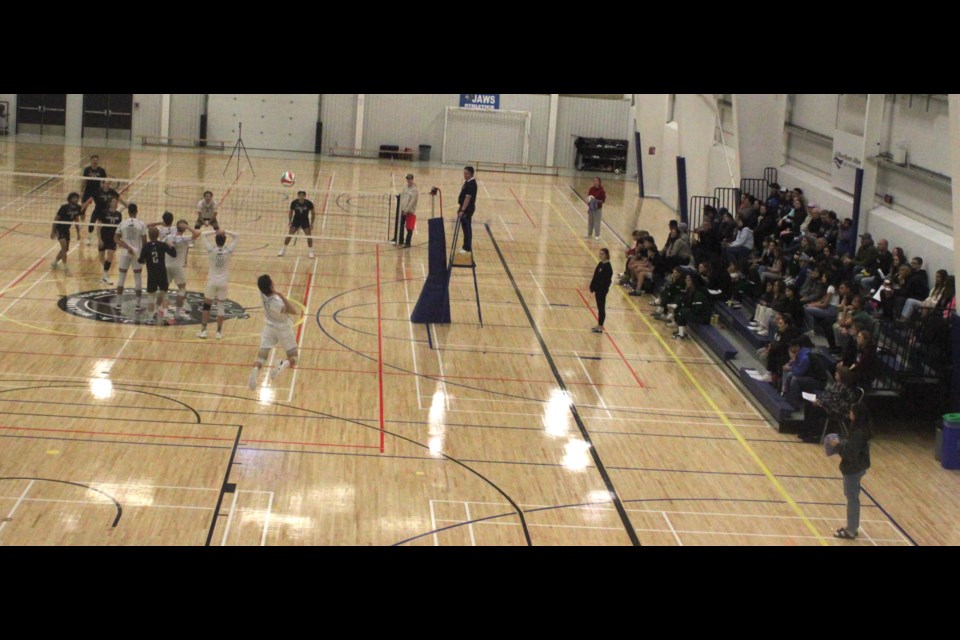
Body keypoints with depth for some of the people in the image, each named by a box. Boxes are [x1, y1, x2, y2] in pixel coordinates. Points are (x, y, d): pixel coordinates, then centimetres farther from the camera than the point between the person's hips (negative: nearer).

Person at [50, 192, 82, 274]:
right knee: (64, 246, -20)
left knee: (65, 249, 10)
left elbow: (76, 220, 10)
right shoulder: (64, 207, -23)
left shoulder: (78, 208, -6)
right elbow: (56, 219, -15)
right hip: (59, 228, -7)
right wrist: (53, 231, -14)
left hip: (66, 229, 7)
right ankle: (65, 267, -14)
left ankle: (54, 264, 30)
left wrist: (78, 232, 11)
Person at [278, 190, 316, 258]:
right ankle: (283, 250, 9)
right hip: (296, 220, 1)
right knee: (289, 234, -7)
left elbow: (313, 213, -4)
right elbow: (291, 212, 3)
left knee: (308, 235, -12)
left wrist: (311, 224, -5)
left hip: (305, 221, -1)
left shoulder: (309, 203, -19)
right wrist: (290, 221, 3)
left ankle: (311, 252, 3)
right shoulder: (294, 203, -17)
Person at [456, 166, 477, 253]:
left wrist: (462, 210, -27)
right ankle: (466, 246, 25)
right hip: (464, 208, 10)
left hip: (467, 209, -10)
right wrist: (460, 208, 19)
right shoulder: (467, 182, 10)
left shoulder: (471, 184, -20)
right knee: (465, 227, 16)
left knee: (467, 228, -3)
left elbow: (468, 198, -25)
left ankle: (468, 248, 4)